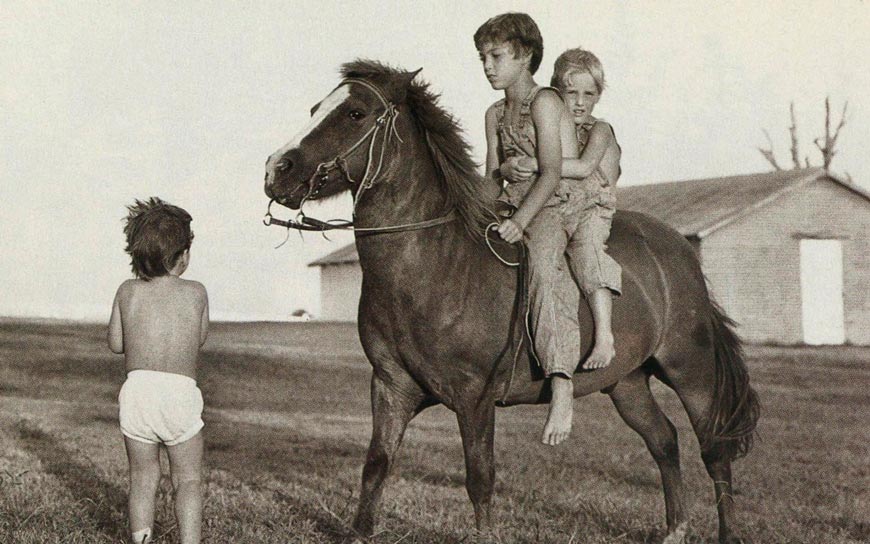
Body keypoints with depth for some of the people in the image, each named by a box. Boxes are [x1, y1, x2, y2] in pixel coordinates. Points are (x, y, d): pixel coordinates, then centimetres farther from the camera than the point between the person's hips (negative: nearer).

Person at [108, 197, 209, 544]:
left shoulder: (127, 292, 4)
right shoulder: (196, 293, 1)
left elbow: (116, 344, 12)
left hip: (137, 389, 2)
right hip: (181, 392, -2)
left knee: (143, 478, 14)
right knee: (188, 480, 9)